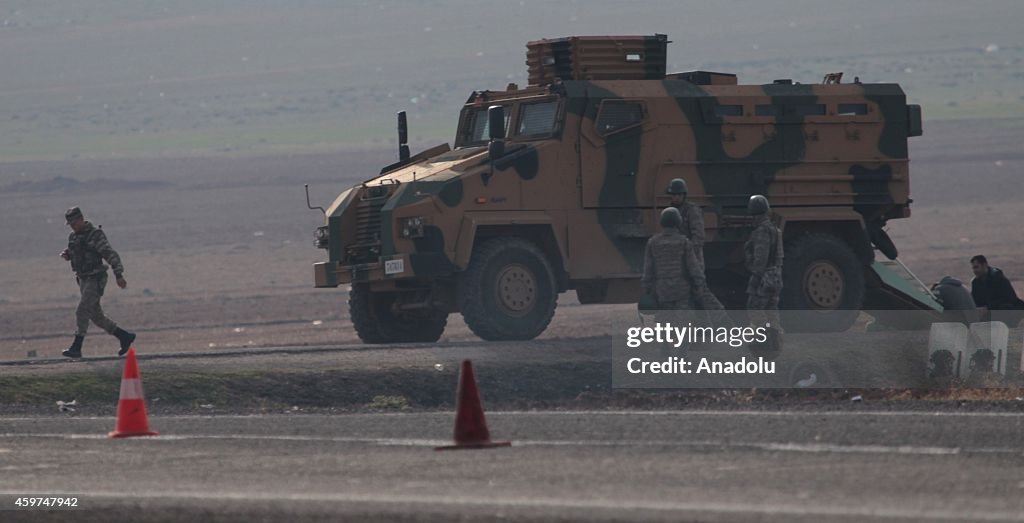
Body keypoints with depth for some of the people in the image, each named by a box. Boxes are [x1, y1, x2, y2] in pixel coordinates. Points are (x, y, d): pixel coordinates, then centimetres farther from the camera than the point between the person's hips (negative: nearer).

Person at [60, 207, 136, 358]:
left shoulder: (95, 235, -15)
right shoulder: (73, 237, 9)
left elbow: (111, 255, -21)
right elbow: (73, 253, 26)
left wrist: (119, 275, -30)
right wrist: (66, 254, 1)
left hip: (95, 280, -9)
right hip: (83, 280, 9)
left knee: (82, 313, -15)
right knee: (96, 316, 11)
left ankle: (76, 348, -13)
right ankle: (125, 337, 21)